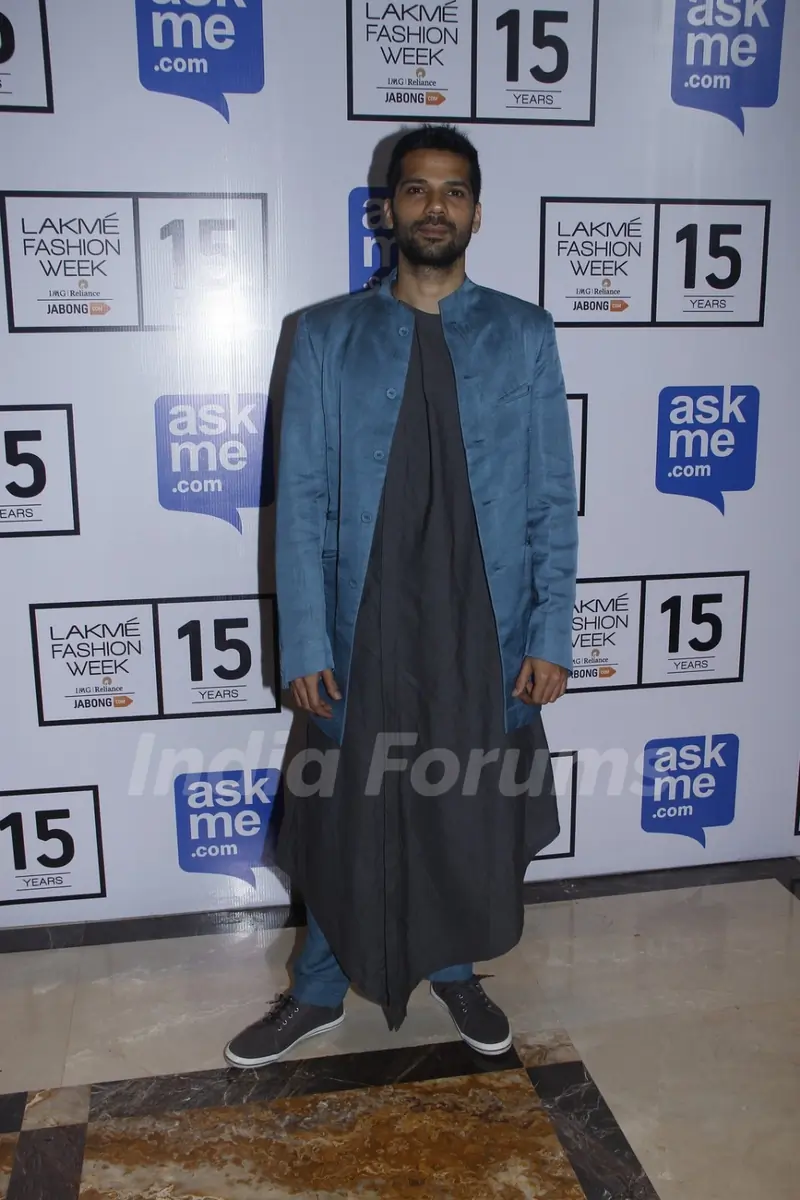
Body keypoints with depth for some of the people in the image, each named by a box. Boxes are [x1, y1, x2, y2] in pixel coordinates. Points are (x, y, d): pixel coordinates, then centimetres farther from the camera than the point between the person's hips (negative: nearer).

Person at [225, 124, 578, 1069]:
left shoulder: (523, 335, 1)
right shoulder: (328, 336, 0)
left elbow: (553, 499, 0)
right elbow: (301, 501, -3)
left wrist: (550, 633, -4)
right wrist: (304, 642, -7)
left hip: (486, 632, 1)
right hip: (365, 628, 0)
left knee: (471, 814, 15)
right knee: (345, 818, 12)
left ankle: (454, 971, 41)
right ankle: (318, 994, 34)